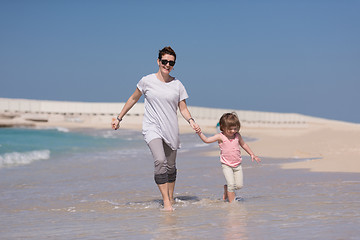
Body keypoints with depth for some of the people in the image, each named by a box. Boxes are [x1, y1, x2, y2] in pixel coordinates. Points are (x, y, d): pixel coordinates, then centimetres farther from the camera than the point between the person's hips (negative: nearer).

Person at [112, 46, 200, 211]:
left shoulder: (177, 85, 4)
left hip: (171, 129, 3)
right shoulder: (147, 81, 0)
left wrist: (191, 122, -14)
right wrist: (119, 118, 13)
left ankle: (171, 199, 26)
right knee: (160, 161, -21)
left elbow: (183, 109, 6)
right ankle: (165, 201, -19)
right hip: (152, 127, -3)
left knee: (171, 166, 8)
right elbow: (133, 99, 12)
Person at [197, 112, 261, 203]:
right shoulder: (221, 137, -10)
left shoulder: (237, 135, 1)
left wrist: (252, 154, 20)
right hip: (226, 165, -4)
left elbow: (243, 144, 18)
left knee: (239, 185, 3)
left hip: (237, 165, 4)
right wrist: (199, 133, -27)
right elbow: (206, 140, -12)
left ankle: (226, 189, 30)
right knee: (231, 184, -14)